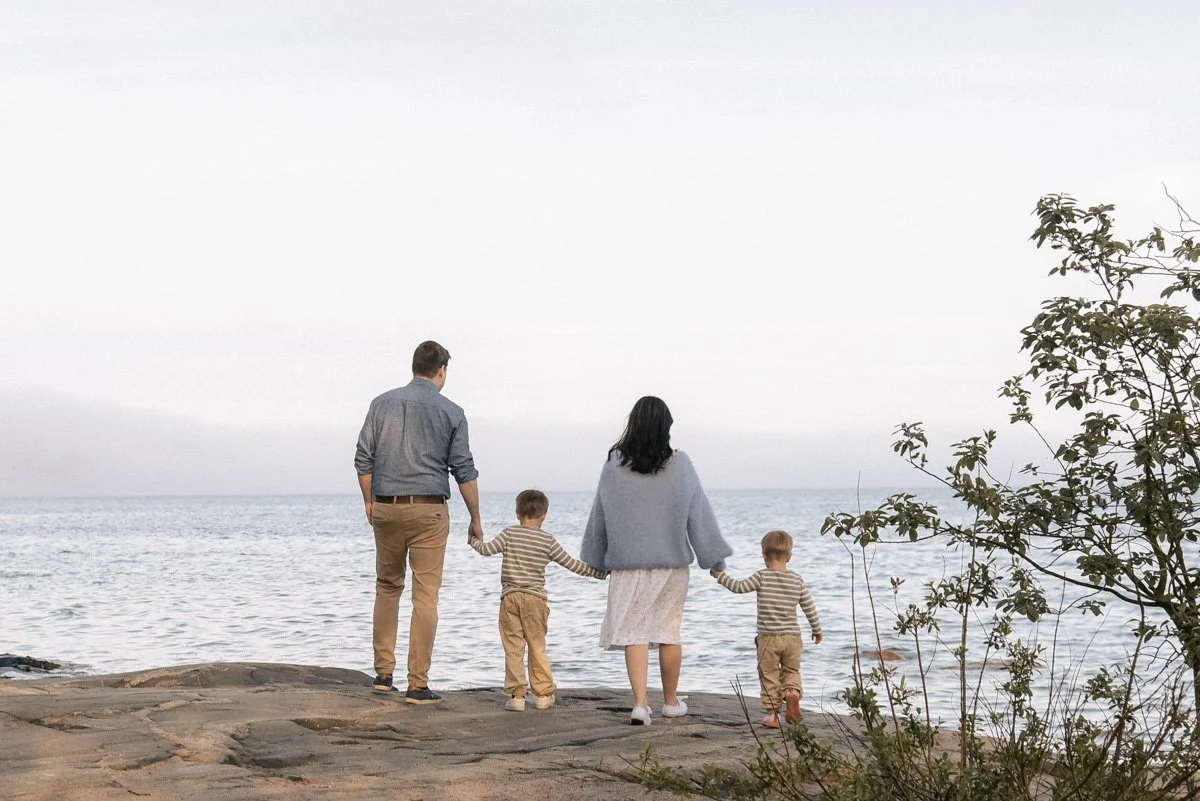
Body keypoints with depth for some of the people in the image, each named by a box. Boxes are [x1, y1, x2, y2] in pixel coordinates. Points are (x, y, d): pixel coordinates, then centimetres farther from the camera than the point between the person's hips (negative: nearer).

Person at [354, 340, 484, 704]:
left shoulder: (383, 403, 4)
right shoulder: (451, 412, -2)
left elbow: (363, 459, 5)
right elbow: (464, 470, -2)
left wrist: (369, 502, 18)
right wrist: (475, 519, 7)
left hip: (386, 509, 3)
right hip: (428, 510, -3)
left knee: (387, 587, 18)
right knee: (425, 595, -1)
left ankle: (383, 672, 15)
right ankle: (418, 684, -3)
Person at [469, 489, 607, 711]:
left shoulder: (510, 533, 1)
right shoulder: (548, 540, 4)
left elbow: (488, 550, -3)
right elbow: (570, 563, 7)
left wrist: (475, 541, 19)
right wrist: (596, 572, 19)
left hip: (510, 597, -1)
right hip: (536, 598, 1)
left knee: (513, 649, 1)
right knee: (537, 648, 11)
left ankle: (517, 695, -3)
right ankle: (543, 693, 14)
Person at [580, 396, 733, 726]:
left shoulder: (614, 465, -3)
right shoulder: (679, 465, -6)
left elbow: (600, 517, 6)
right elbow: (699, 514, 0)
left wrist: (598, 561, 19)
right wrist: (714, 557, 10)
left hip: (627, 563, 0)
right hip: (672, 562, 0)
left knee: (633, 631, 1)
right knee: (669, 631, 11)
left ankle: (640, 702, -12)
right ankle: (671, 701, 23)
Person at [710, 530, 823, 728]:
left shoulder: (762, 577, -8)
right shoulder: (797, 580, 3)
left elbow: (738, 587, -6)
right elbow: (809, 608, 7)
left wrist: (720, 575, 8)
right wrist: (817, 630, 20)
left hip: (768, 637, -2)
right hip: (793, 637, 2)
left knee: (769, 675, 7)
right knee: (792, 671, 17)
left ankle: (772, 714, 7)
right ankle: (792, 691, -13)